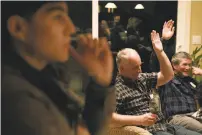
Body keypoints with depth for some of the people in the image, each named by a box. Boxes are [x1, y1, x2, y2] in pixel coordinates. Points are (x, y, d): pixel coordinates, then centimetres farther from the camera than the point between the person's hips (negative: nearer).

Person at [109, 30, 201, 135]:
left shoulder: (142, 78, 14)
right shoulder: (115, 87, -11)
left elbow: (167, 76, 18)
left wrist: (159, 51, 7)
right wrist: (139, 120, -23)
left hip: (164, 126, 8)